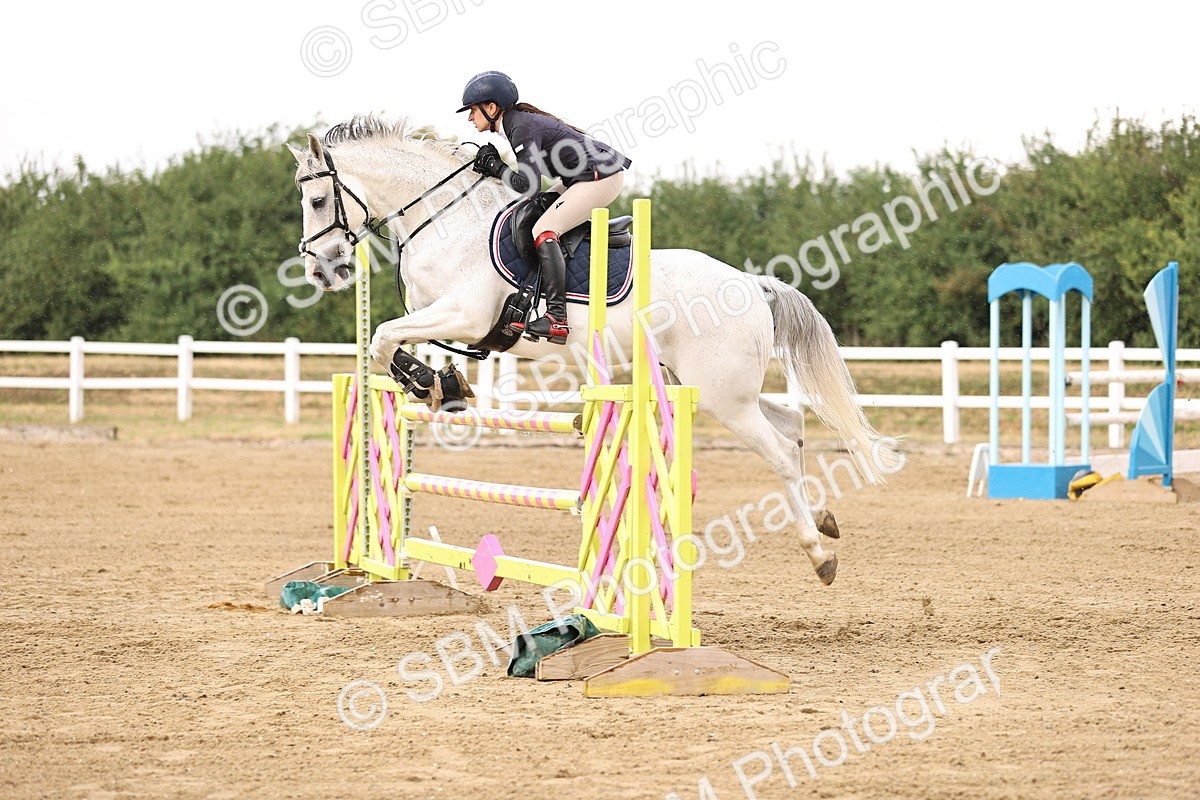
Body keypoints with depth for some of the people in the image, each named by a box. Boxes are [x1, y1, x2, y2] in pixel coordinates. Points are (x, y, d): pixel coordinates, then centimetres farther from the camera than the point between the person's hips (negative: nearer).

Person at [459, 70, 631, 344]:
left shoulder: (523, 129, -19)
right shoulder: (515, 122, 11)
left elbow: (528, 185, -26)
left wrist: (496, 167, -11)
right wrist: (492, 164, -1)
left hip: (603, 176, -11)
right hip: (584, 176, 11)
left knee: (543, 230, -21)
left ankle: (557, 319, -31)